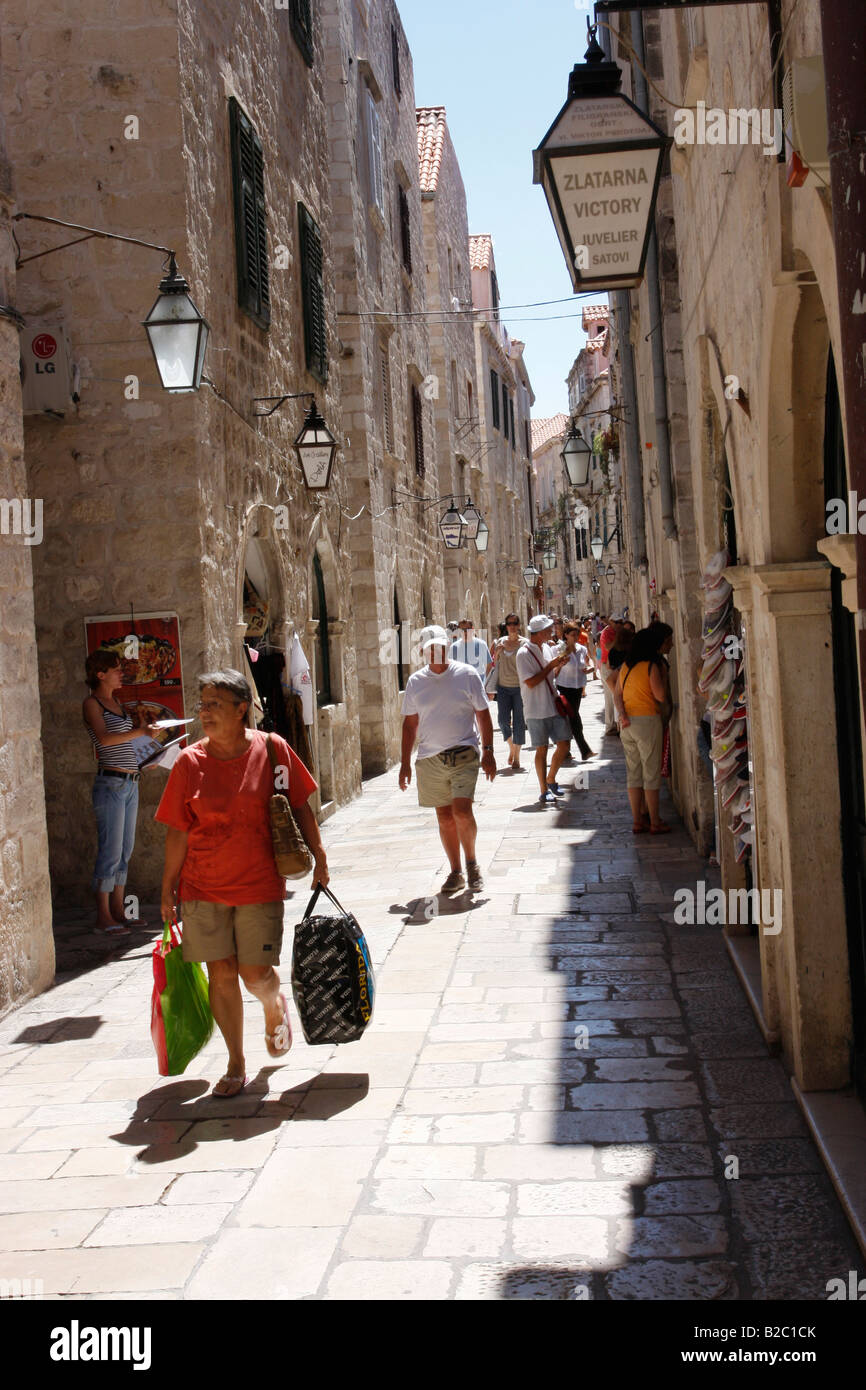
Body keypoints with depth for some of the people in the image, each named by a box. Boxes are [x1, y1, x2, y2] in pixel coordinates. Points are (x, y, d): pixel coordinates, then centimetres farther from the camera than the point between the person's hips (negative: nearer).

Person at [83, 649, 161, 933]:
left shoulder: (116, 702, 17)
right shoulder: (92, 703, -6)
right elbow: (104, 739, -22)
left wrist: (140, 724, 9)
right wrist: (141, 731, -28)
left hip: (130, 783, 8)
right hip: (110, 783, -8)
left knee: (125, 851, 11)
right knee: (110, 851, -6)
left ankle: (118, 911, 18)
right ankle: (103, 917, 0)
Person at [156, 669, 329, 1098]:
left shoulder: (272, 749, -5)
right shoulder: (189, 763, -3)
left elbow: (299, 808, 5)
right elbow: (178, 831, 1)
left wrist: (319, 857, 7)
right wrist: (169, 888, 2)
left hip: (259, 885, -1)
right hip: (203, 887, 1)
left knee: (256, 974, 1)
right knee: (221, 973, 3)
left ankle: (275, 1006, 39)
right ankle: (236, 1064, 20)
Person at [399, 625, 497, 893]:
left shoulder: (467, 675, 0)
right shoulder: (415, 681, 7)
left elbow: (483, 715, 4)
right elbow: (410, 723, 12)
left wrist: (488, 752, -3)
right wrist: (405, 763, 9)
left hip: (463, 754, -3)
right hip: (430, 758, 3)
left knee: (462, 811, -15)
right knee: (444, 816, 7)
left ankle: (472, 863, 8)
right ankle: (456, 872, 19)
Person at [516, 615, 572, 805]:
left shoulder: (547, 649, 11)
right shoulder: (524, 654, -13)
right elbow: (531, 682, -19)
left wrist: (559, 665, 2)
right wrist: (552, 665, -16)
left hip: (554, 705, 7)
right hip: (536, 709, -7)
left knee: (564, 744, 6)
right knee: (542, 749, 0)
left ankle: (551, 780, 26)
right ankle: (544, 791, 10)